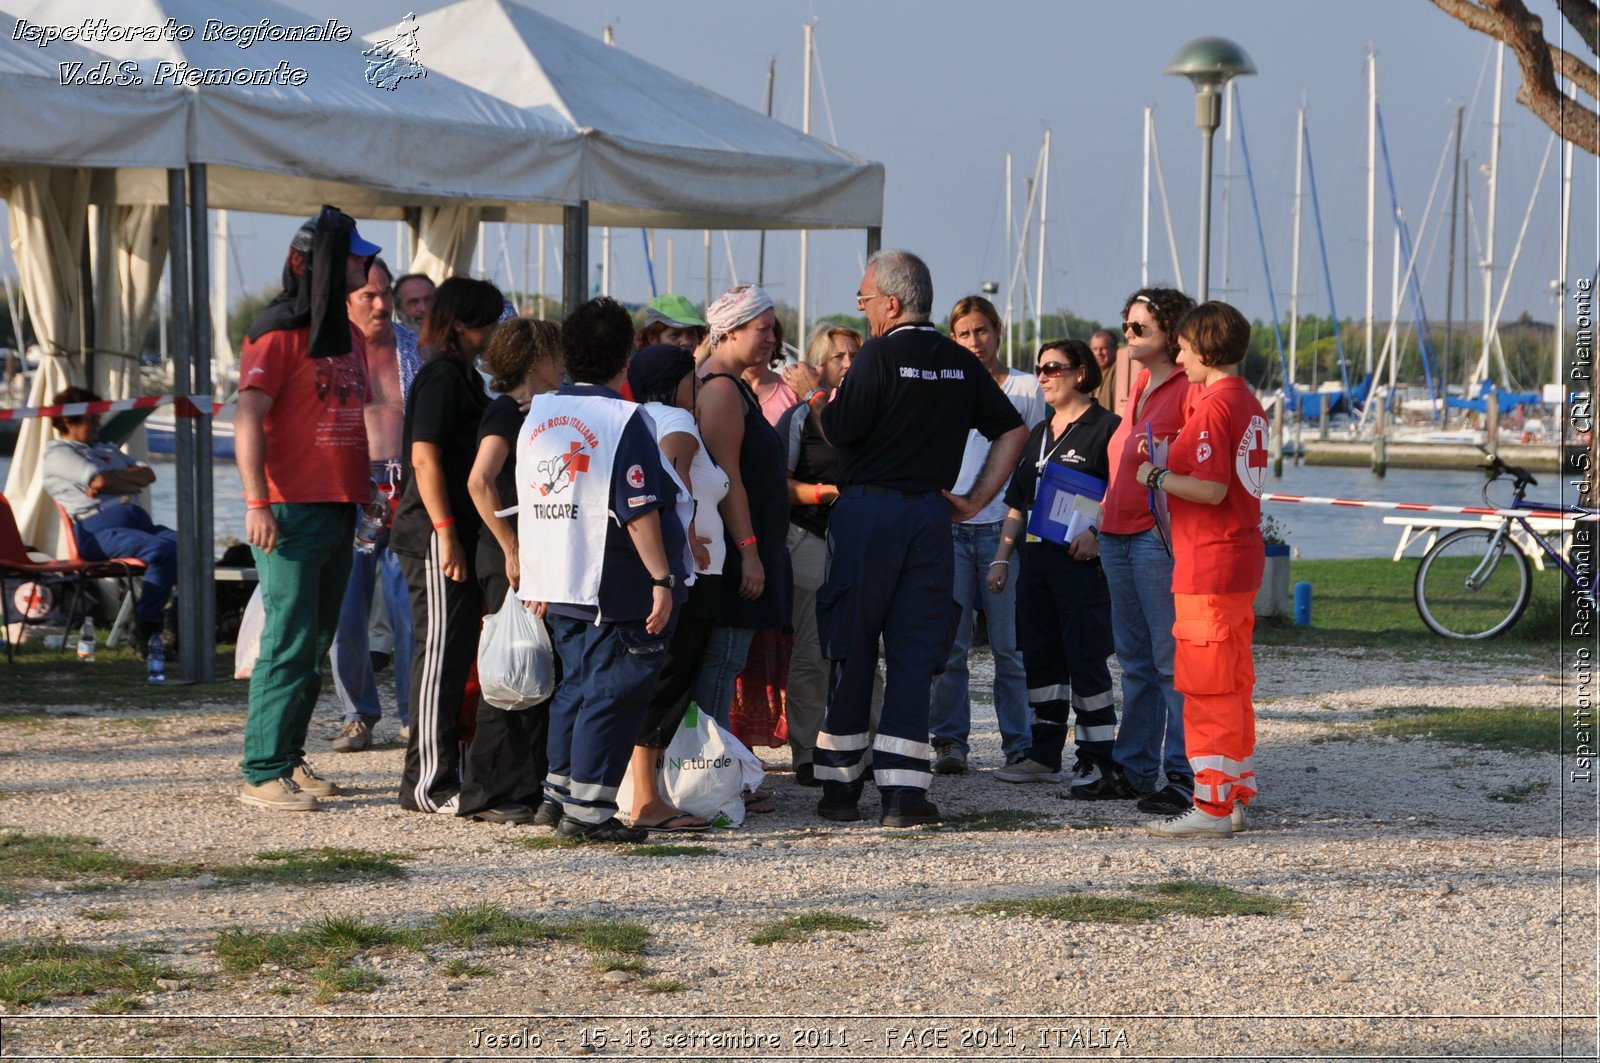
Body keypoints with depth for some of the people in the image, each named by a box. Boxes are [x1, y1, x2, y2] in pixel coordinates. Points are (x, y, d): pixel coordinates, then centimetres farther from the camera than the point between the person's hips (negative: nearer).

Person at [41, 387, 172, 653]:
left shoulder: (106, 450, 34)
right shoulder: (57, 453, 9)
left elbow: (148, 474, 19)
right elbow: (99, 481, -7)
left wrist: (116, 478, 1)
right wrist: (131, 483, 10)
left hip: (137, 519, 8)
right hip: (98, 527, -8)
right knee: (163, 550, -33)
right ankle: (146, 633, -27)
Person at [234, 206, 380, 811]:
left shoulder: (350, 333, 16)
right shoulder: (279, 333, -10)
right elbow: (248, 417, -15)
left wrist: (371, 491, 19)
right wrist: (257, 502, -23)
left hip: (339, 508, 8)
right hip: (292, 511, -8)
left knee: (317, 642, 11)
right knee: (290, 642, -9)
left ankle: (289, 759, 19)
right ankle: (263, 773, -6)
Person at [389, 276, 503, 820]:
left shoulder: (462, 376, 19)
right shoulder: (441, 375, -12)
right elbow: (425, 457, -18)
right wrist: (447, 534, -21)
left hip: (460, 536, 10)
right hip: (436, 537, -10)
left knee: (454, 656, 13)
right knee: (441, 657, -7)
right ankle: (432, 784, -3)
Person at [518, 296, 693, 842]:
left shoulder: (538, 414, 10)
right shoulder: (623, 419, -14)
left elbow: (530, 501, 16)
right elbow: (640, 510, -18)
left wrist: (539, 580, 22)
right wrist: (661, 578, -15)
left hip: (559, 586, 7)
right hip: (617, 588, -7)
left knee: (577, 685, 17)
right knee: (614, 693, -2)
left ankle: (561, 791, 20)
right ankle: (587, 807, -4)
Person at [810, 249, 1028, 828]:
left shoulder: (879, 356, -9)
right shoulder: (961, 363, 9)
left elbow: (840, 432, -11)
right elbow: (1013, 430, 12)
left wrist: (823, 403, 10)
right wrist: (976, 499, 11)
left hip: (866, 513, -4)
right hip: (930, 514, 4)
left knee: (852, 650, 5)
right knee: (915, 652, 3)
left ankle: (840, 787, 11)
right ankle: (904, 790, -4)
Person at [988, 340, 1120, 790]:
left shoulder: (1106, 427, -5)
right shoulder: (1039, 433, 20)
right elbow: (1018, 503, 23)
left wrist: (1096, 533, -24)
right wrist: (1002, 558, 15)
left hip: (1081, 559, -8)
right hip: (1035, 557, 8)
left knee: (1085, 657, -6)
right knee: (1040, 655, 9)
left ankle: (1096, 757, -1)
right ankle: (1045, 755, 16)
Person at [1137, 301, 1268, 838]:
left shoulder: (1213, 406, -16)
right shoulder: (1249, 404, 14)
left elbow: (1211, 490, -22)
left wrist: (1158, 476, -9)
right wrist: (1169, 466, 15)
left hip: (1209, 567, -10)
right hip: (1242, 558, 10)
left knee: (1207, 688, -6)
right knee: (1233, 683, 14)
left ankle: (1212, 807, -4)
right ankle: (1235, 798, 20)